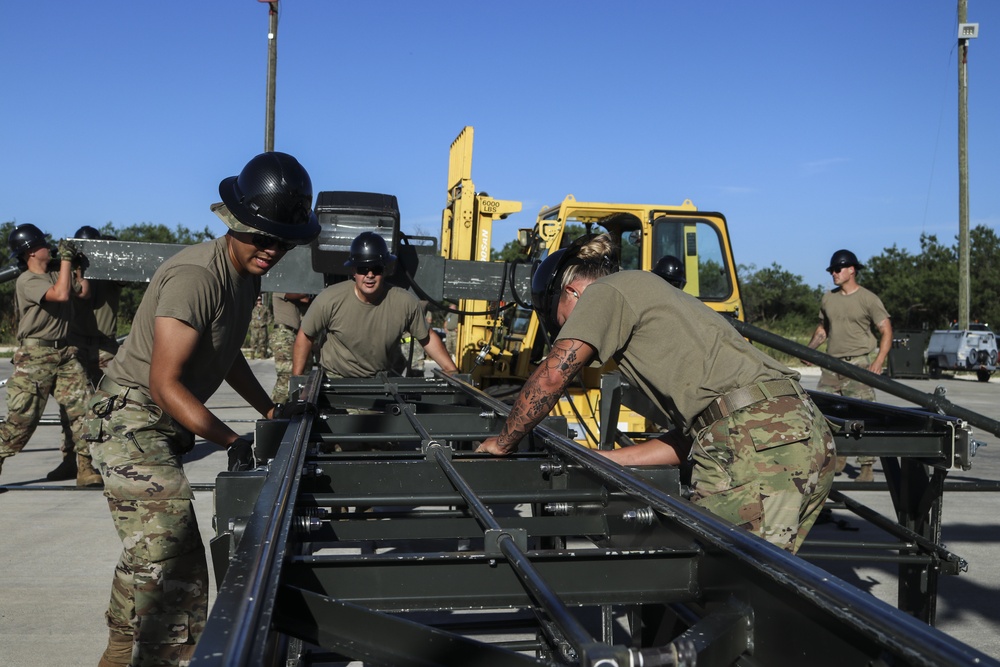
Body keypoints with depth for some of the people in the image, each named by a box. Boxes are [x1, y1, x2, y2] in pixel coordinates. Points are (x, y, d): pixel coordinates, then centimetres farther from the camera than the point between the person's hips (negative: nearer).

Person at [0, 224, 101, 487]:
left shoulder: (55, 276, 16)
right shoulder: (27, 281, -9)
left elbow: (84, 292, 16)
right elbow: (62, 294, -22)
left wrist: (79, 263, 13)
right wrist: (66, 257, -15)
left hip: (64, 353, 7)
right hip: (35, 356, -7)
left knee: (83, 409, -4)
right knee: (22, 418, -6)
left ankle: (85, 469, -2)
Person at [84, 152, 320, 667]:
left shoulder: (246, 275, 4)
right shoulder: (198, 276, -26)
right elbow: (164, 383, -28)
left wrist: (269, 410, 12)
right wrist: (231, 441, -29)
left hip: (164, 424, 10)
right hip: (131, 416, -10)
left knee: (153, 552, 20)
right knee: (169, 554, -17)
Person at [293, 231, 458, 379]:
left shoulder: (407, 303, -17)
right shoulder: (330, 300, -20)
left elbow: (427, 338, -1)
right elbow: (305, 336, -5)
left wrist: (453, 373, -3)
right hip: (338, 379, -1)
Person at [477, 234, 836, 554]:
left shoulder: (606, 291, 7)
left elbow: (552, 375, -2)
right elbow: (690, 436, 27)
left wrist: (503, 442, 12)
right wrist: (610, 459, 26)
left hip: (755, 437, -10)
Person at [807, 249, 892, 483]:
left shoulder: (868, 299, -2)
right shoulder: (828, 298, 14)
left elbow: (886, 331, -2)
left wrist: (878, 362, -15)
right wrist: (810, 349, 5)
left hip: (858, 364, -5)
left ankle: (867, 467, 0)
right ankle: (837, 457, 19)